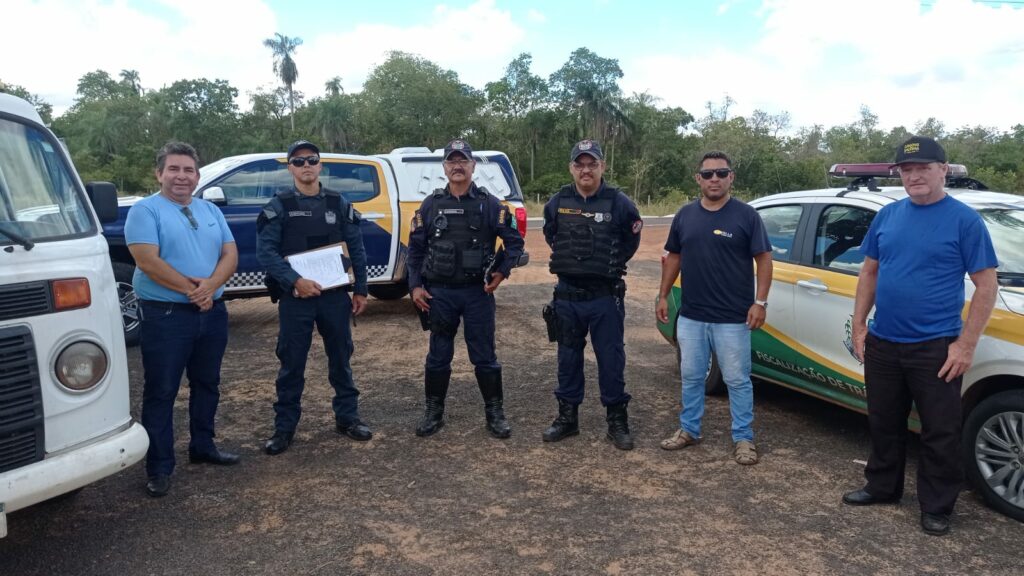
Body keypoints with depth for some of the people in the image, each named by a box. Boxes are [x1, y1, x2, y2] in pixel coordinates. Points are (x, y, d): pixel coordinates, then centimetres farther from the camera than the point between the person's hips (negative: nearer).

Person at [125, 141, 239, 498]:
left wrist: (211, 285, -15)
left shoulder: (211, 211, 12)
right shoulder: (145, 210, -6)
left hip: (212, 312, 6)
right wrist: (192, 288, -16)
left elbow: (230, 254, 4)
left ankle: (203, 447, 32)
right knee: (161, 392, 0)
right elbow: (148, 261, -17)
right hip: (165, 315, -6)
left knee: (207, 384, 16)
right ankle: (159, 468, 8)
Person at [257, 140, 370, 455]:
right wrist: (295, 281, -20)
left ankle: (347, 417, 25)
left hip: (335, 296, 2)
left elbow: (356, 248, 8)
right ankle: (284, 427, 15)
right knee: (291, 364, 4)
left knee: (341, 358, 11)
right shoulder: (279, 205, -1)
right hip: (295, 297, -2)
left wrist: (360, 290, 4)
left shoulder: (338, 203, 6)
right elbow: (265, 250, -9)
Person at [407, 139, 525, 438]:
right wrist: (416, 285, 1)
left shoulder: (490, 204, 0)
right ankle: (434, 412, 23)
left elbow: (514, 241, 4)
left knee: (484, 356, 5)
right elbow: (416, 248, 8)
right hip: (439, 293, 2)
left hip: (478, 292, -1)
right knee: (438, 356, 10)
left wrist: (503, 271, -8)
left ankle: (495, 413, 18)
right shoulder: (430, 205, 4)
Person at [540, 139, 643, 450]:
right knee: (568, 358, 12)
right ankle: (567, 417, 24)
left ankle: (617, 421, 16)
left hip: (605, 296, -3)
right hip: (567, 295, 3)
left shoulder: (619, 202, -7)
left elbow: (631, 239, 7)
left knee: (611, 359, 3)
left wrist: (611, 264, 9)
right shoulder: (557, 202, 2)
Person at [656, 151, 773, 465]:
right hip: (690, 316, 4)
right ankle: (689, 429, 29)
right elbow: (674, 257, 13)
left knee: (737, 381, 5)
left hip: (732, 318, -4)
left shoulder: (746, 215, -5)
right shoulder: (685, 215, 7)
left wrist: (760, 301, -12)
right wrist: (663, 295, 9)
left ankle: (743, 438, 18)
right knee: (691, 377, 14)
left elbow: (764, 259, -5)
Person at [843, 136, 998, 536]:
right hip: (881, 344, 5)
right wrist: (859, 324, 7)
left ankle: (936, 508, 22)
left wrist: (966, 344, -13)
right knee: (884, 424, 18)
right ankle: (882, 487, 35)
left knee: (939, 433, 7)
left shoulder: (964, 220, -7)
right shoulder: (887, 216, 6)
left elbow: (986, 285, -8)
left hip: (935, 348, -4)